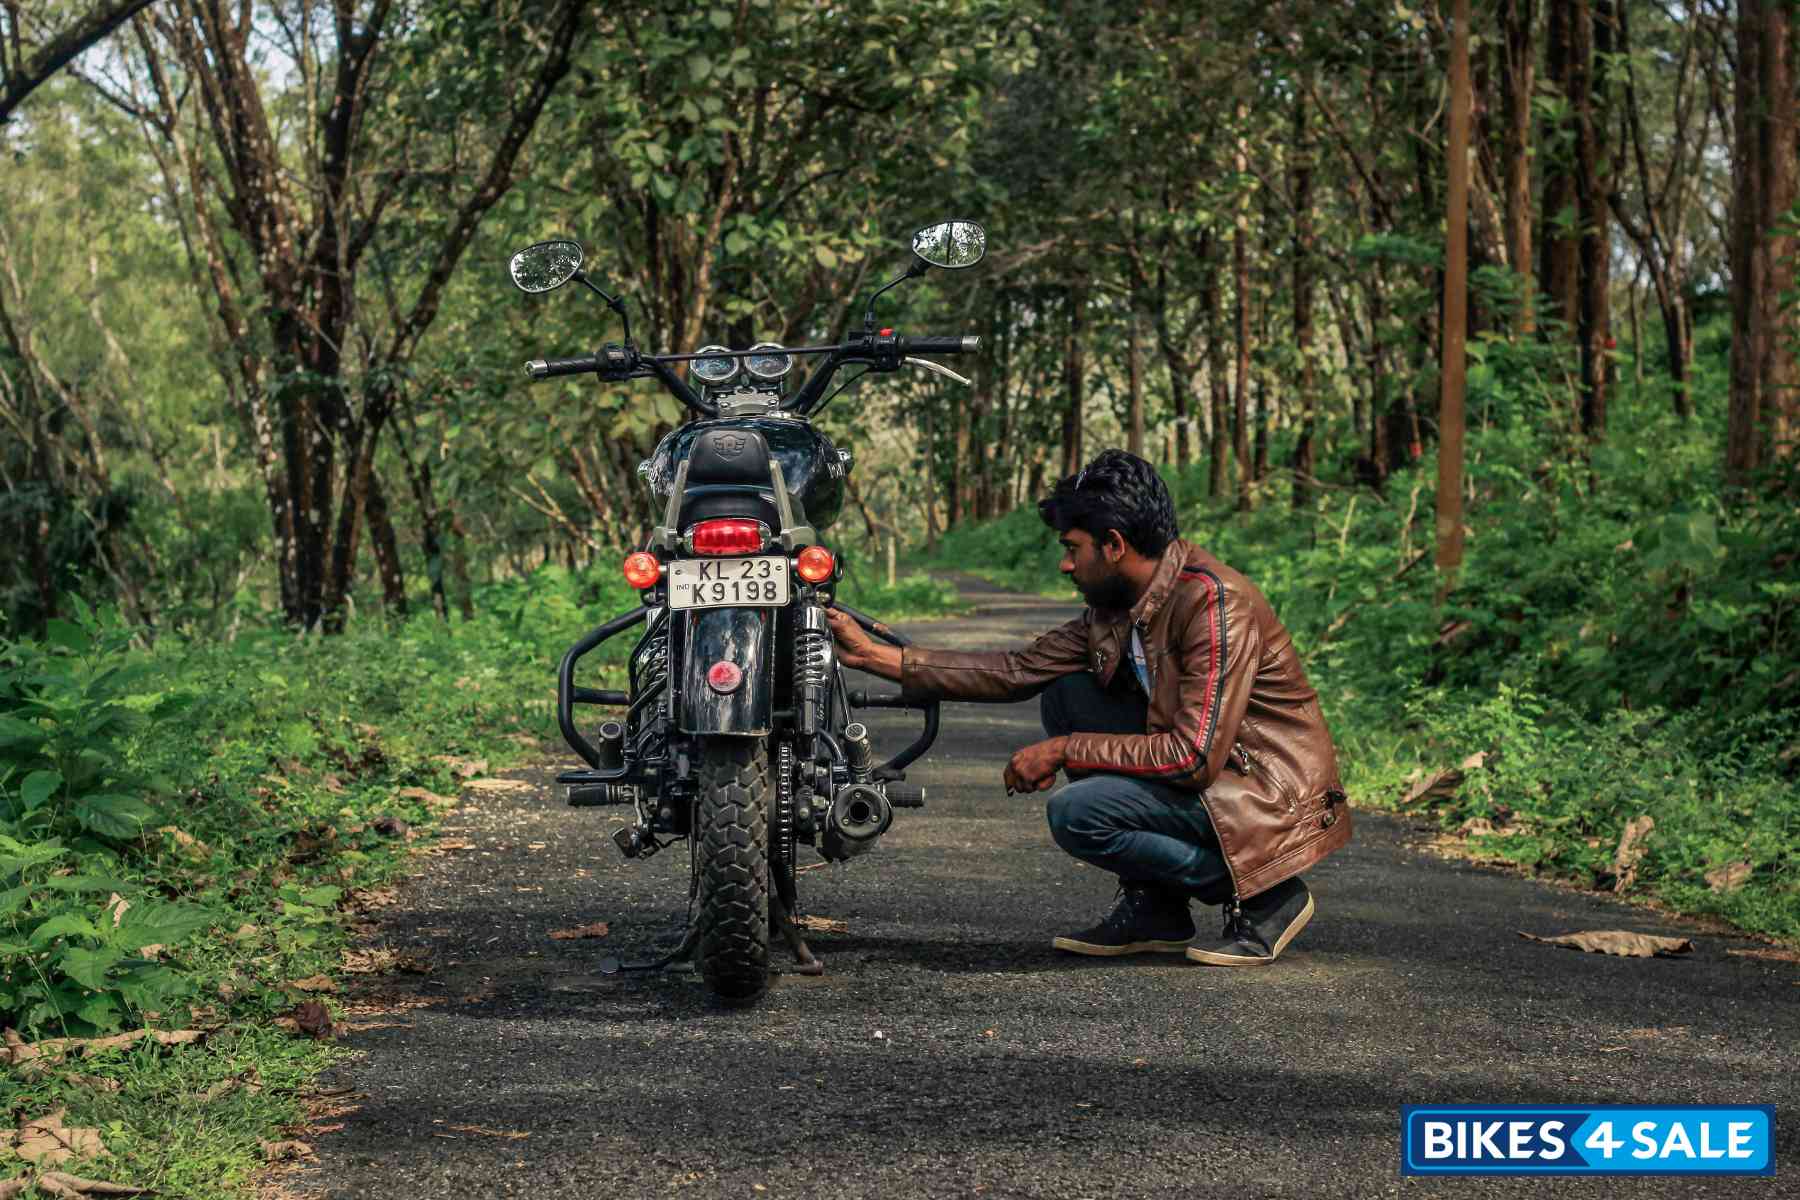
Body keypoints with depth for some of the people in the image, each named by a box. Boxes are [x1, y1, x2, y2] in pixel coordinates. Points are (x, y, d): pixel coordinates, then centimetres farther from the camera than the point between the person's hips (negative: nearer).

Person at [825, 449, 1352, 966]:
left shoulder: (1214, 602, -22)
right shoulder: (1115, 606, 5)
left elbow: (1194, 758, -27)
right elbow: (1020, 670, 8)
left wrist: (1065, 750, -18)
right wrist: (874, 655, 5)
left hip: (1270, 797, -9)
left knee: (1075, 813, -22)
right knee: (1065, 692, 4)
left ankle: (1261, 894, -5)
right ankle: (1152, 908, 5)